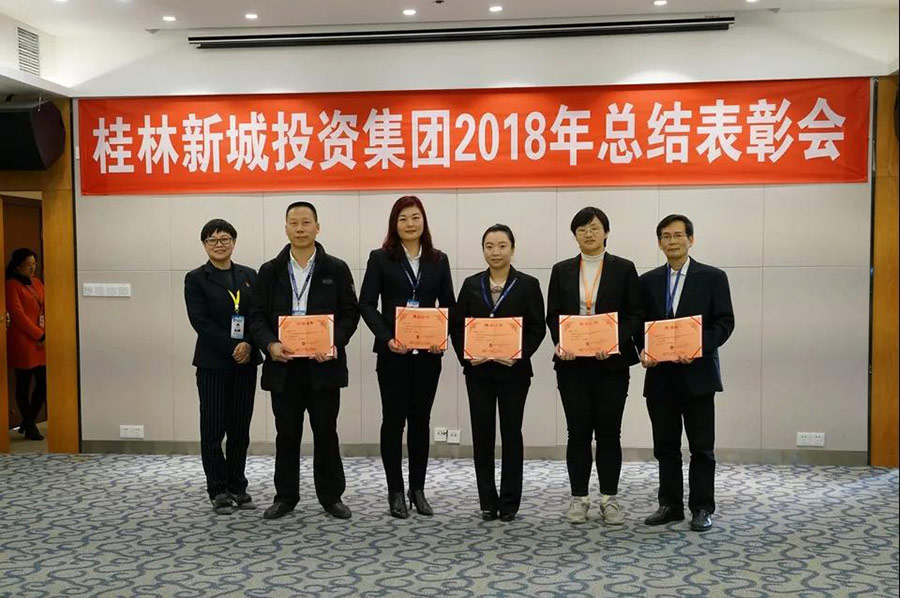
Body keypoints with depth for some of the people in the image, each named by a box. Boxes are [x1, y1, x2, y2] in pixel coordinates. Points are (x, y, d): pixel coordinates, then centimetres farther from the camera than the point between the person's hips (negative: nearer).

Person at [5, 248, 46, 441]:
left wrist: (45, 333, -2)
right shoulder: (12, 285, -7)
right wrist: (39, 335, -14)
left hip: (40, 341, 7)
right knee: (24, 384, 3)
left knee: (43, 383, 6)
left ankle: (28, 422, 23)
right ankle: (30, 427, 12)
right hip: (22, 341, -7)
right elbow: (18, 315, -13)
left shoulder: (36, 282, 14)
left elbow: (45, 307, 14)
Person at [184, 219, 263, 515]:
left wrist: (249, 345, -14)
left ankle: (237, 487, 18)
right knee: (213, 427, 1)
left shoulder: (249, 276, 10)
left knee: (240, 427, 8)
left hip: (246, 361, 3)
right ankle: (219, 491, 10)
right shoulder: (196, 279, 0)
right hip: (213, 363, -3)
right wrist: (232, 349, -17)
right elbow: (200, 321, -10)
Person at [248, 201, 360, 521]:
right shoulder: (269, 271, 8)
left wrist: (335, 344, -15)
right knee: (286, 434, 9)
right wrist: (270, 344, -13)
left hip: (323, 365, -1)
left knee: (326, 432, 5)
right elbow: (257, 316, 5)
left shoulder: (336, 269, 3)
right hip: (283, 365, 2)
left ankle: (331, 496, 17)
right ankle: (285, 496, 21)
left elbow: (350, 313, 1)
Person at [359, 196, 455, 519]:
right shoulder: (381, 258, 1)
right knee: (394, 419, 2)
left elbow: (448, 305, 9)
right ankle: (395, 491, 12)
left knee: (421, 420, 9)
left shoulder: (438, 260, 9)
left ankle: (418, 490, 19)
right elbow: (366, 304, -3)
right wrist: (387, 338, -16)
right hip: (393, 352, -3)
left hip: (428, 353, 3)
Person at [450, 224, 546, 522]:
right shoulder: (471, 284, 7)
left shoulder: (528, 284, 1)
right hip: (478, 371, 2)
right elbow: (457, 326, 6)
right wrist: (465, 355, -9)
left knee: (511, 433, 4)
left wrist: (520, 354, -16)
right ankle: (487, 501, 14)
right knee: (482, 433, 4)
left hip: (513, 371, -2)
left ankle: (509, 502, 14)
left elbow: (537, 328, -2)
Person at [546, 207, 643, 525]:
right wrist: (560, 342, -10)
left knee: (609, 431, 4)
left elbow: (635, 315, -1)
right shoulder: (561, 270, 9)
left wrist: (615, 342, -16)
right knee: (578, 431, 4)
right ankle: (578, 498, 14)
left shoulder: (623, 269, 3)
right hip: (572, 362, 2)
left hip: (611, 362, -1)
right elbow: (552, 315, 8)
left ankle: (609, 499, 14)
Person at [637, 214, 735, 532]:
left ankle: (701, 508, 13)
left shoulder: (713, 277, 1)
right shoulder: (648, 281, 10)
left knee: (702, 447, 3)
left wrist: (698, 347, -18)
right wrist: (642, 350, -9)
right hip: (660, 376, 3)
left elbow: (725, 322, -4)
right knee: (665, 446, 9)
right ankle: (670, 505, 20)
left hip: (697, 374, -3)